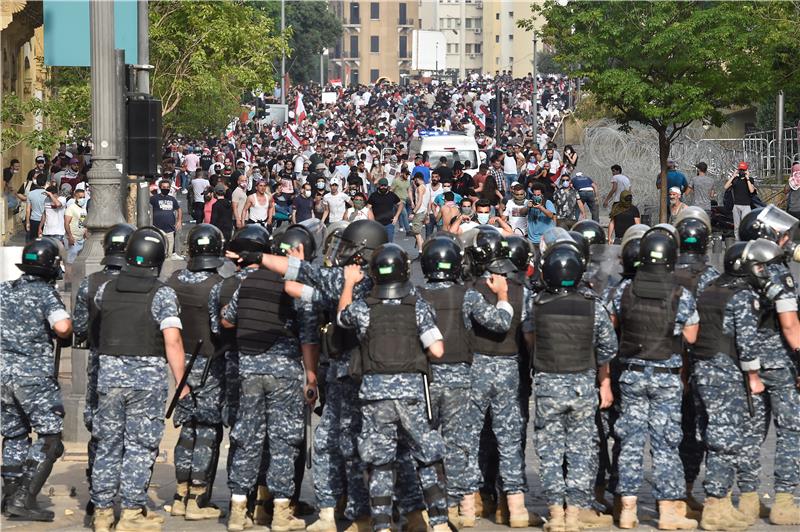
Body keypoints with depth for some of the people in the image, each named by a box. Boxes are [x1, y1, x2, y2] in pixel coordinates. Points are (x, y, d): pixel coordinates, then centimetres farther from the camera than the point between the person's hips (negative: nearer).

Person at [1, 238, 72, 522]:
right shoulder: (46, 294, -10)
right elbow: (63, 326, -25)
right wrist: (65, 334, -3)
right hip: (34, 375, -6)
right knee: (49, 439, -1)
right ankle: (24, 499, -10)